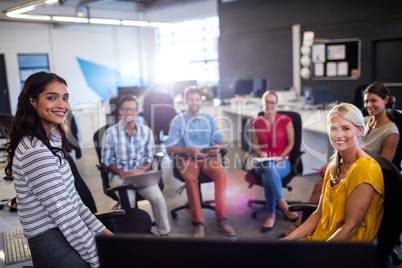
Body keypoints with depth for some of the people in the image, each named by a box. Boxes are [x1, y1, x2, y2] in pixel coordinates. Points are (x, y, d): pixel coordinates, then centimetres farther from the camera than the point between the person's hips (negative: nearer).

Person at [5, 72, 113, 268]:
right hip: (54, 245, -9)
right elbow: (64, 215, -22)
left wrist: (100, 230, 8)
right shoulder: (35, 150, -20)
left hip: (65, 234, 9)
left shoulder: (51, 141, 11)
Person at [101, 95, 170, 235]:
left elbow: (150, 158, 7)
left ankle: (164, 233, -7)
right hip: (119, 175, -1)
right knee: (128, 202, -30)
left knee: (158, 198, -23)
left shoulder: (146, 131, 9)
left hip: (142, 173, 2)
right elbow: (107, 161, 2)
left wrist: (141, 170, -13)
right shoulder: (111, 132, 3)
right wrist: (122, 173, -16)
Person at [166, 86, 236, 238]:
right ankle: (198, 223, -25)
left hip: (207, 157, 2)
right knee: (190, 178, -35)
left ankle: (221, 220, -24)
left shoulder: (208, 119, 13)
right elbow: (170, 148, -3)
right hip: (187, 158, -2)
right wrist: (189, 150, -18)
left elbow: (220, 140, 11)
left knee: (221, 174, -29)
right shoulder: (178, 120, 4)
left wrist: (217, 149, -13)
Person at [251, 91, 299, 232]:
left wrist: (280, 157, -10)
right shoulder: (257, 123, 10)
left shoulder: (285, 120, 3)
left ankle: (271, 215, -28)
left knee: (267, 177, -37)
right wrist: (261, 153, -9)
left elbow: (290, 143, 4)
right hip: (262, 162, 2)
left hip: (281, 161, -2)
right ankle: (283, 205, -35)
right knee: (268, 166, -38)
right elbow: (255, 145, 13)